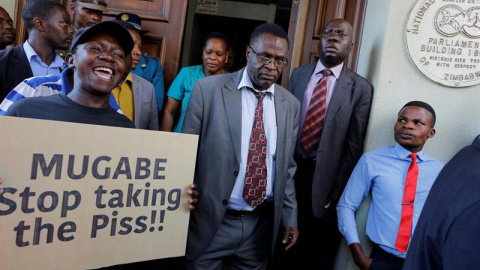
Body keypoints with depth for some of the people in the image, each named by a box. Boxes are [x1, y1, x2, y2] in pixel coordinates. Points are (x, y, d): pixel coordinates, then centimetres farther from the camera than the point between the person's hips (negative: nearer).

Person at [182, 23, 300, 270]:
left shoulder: (291, 104, 2)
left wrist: (290, 217, 8)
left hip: (261, 223, 3)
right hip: (209, 221, -2)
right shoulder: (208, 89, -8)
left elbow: (286, 167, 8)